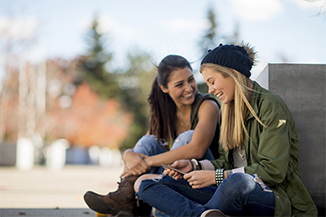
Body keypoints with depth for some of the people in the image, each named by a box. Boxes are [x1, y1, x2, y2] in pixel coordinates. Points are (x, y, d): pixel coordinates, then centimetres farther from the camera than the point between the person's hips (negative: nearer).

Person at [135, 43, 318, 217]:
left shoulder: (270, 106, -7)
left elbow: (274, 171, -15)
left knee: (238, 181, -46)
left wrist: (216, 176, -15)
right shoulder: (229, 109, 18)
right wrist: (193, 165, 3)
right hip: (235, 193, 8)